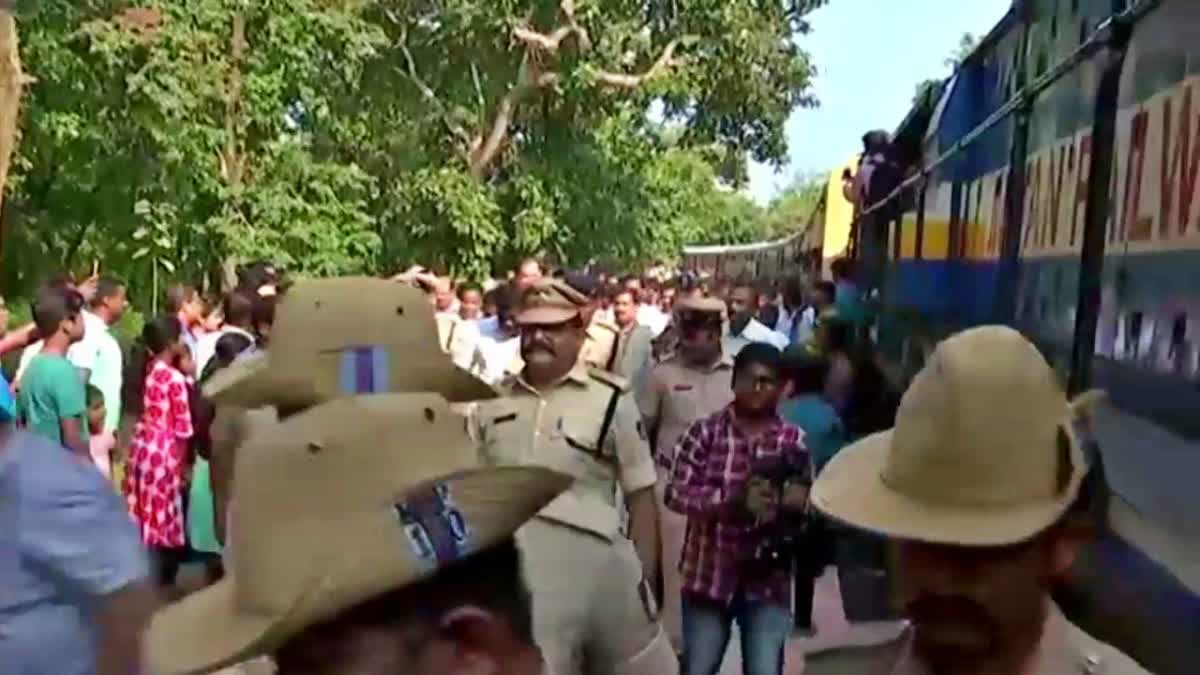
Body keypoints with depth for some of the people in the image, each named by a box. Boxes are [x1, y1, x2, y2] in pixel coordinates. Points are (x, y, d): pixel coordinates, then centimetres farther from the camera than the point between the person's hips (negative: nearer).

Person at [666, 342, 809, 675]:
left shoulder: (794, 441, 1)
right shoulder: (704, 432, -4)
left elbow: (807, 503, 3)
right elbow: (677, 492, -12)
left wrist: (796, 501, -20)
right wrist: (732, 503, -24)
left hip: (768, 579, 1)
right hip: (710, 574, 0)